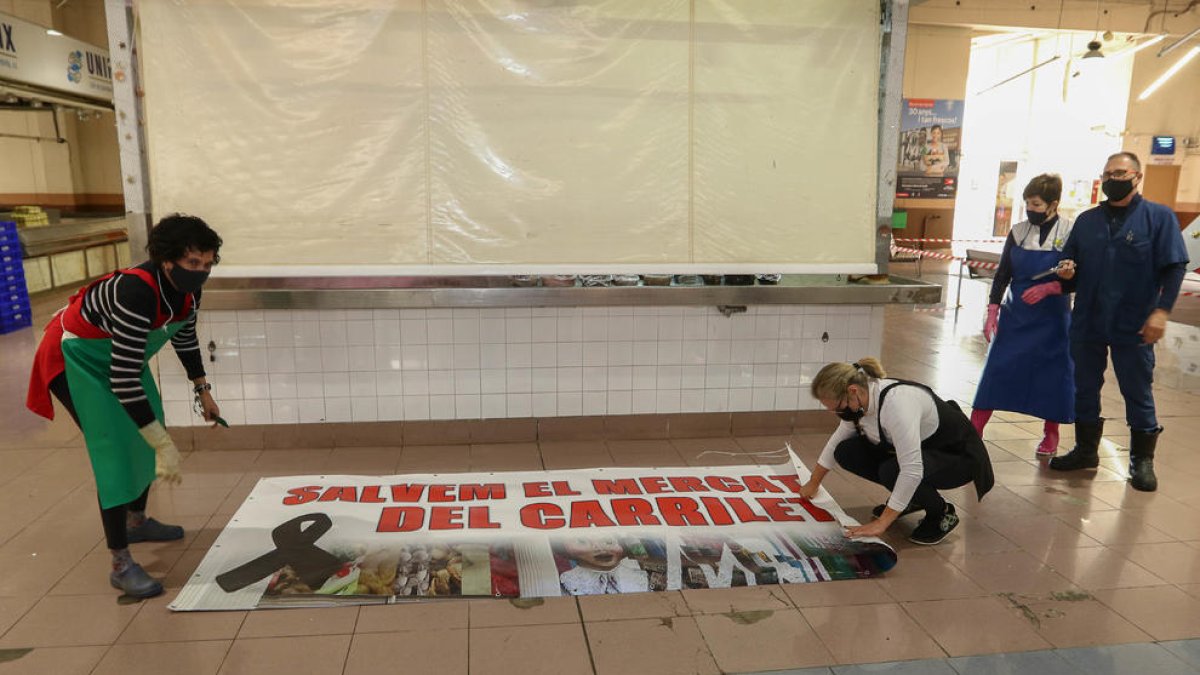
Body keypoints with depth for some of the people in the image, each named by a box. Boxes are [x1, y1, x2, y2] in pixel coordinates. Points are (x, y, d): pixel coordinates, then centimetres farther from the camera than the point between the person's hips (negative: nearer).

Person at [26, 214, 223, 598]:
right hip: (77, 358, -8)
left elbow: (185, 338, 7)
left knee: (147, 439, 16)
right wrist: (165, 445, -40)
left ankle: (137, 522, 38)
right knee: (114, 453, -13)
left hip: (121, 355, 8)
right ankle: (120, 565, -5)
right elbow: (124, 381, -41)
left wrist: (203, 390, 11)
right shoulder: (137, 293, -40)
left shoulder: (186, 287, -16)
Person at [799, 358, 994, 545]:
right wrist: (813, 483, 17)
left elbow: (911, 470, -39)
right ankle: (907, 498, 9)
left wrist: (881, 523, -33)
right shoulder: (858, 399, -11)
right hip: (921, 447, 8)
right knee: (846, 452, -9)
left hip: (959, 455, -8)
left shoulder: (896, 403, -37)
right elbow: (837, 441, 8)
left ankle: (942, 513, -6)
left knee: (891, 472, -34)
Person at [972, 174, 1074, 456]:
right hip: (1016, 315, 3)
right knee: (996, 369, 1)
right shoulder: (1018, 232, 1)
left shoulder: (1071, 233, -8)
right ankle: (974, 430, 8)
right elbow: (1003, 274, 5)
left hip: (1052, 319, -2)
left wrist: (1052, 287, -25)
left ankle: (1050, 435, 25)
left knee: (1053, 374, 7)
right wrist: (992, 312, 0)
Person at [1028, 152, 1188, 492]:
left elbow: (1174, 268, -8)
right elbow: (1070, 264, 14)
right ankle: (1086, 450, 29)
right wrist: (1065, 275, -10)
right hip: (1087, 323, 4)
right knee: (1085, 388, 13)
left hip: (1133, 327, -4)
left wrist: (1161, 310, -18)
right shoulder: (1087, 220, 9)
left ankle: (1142, 460, 21)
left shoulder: (1159, 217, -3)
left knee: (1138, 393, 6)